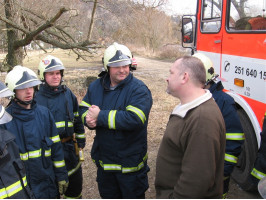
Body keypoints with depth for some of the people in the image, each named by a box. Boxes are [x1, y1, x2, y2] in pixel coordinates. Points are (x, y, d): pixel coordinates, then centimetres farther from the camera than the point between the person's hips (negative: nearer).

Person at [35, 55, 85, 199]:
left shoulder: (68, 93, 5)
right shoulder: (36, 98, -7)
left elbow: (77, 119, 13)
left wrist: (80, 141, 12)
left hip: (70, 146, 4)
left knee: (75, 181, 18)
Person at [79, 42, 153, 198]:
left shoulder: (139, 89, -19)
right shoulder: (96, 86, 2)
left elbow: (134, 119, -31)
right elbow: (83, 108, 7)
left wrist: (100, 116, -25)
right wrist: (89, 119, -18)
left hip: (131, 162, -5)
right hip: (104, 160, 6)